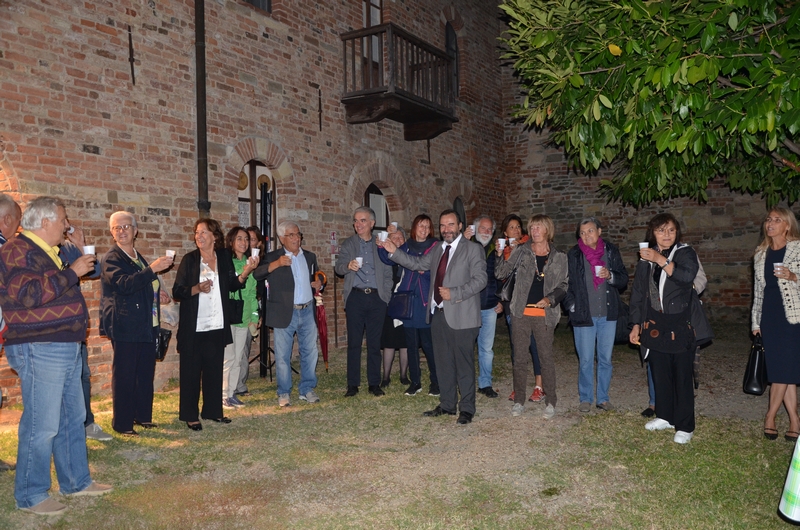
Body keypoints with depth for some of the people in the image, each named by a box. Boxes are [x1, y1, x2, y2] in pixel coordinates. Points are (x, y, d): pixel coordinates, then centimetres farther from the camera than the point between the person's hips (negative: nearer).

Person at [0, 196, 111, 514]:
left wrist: (80, 260, 19)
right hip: (39, 350, -10)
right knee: (42, 425, -5)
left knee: (72, 419, 16)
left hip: (66, 348, 10)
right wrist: (71, 273, -21)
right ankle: (31, 495, 9)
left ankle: (76, 481, 27)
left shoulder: (47, 252, 18)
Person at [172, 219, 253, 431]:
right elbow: (177, 292, -6)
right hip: (193, 326, -3)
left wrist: (245, 273, -8)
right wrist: (198, 288, -22)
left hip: (218, 325, 3)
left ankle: (212, 410, 23)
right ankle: (189, 415, 12)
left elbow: (232, 285, 9)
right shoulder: (189, 260, -4)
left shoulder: (224, 257, 6)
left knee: (214, 369, 11)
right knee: (191, 371, 2)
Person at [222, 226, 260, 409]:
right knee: (228, 358, -5)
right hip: (227, 315, -6)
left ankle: (232, 393, 19)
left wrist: (254, 315, 11)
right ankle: (224, 396, 6)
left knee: (238, 358, 9)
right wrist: (246, 270, -28)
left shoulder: (249, 262, 11)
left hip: (243, 316, 6)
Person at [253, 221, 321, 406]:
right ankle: (284, 393, 14)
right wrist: (276, 264, -30)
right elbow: (257, 275, -16)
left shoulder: (310, 257, 14)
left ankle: (307, 390, 21)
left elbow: (316, 278, 25)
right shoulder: (273, 257, -1)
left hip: (307, 312, 4)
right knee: (282, 356, 2)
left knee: (310, 352, 8)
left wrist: (319, 283, 1)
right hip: (284, 314, -4)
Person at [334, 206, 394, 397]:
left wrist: (386, 297, 1)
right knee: (354, 342, 1)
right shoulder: (348, 244, 11)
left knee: (374, 343, 5)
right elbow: (338, 267, -2)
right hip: (356, 297, 0)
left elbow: (388, 274, 11)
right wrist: (348, 265, -24)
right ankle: (352, 384, 8)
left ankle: (374, 383, 13)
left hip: (377, 298, 0)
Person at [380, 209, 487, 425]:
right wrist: (394, 252, 10)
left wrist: (454, 294, -20)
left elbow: (480, 279, -12)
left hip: (461, 315, -6)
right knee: (443, 362, 14)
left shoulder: (473, 249, -5)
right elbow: (418, 264, 19)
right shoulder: (437, 249, 15)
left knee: (463, 362, 0)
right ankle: (447, 404, 25)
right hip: (438, 313, 7)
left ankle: (467, 408, 11)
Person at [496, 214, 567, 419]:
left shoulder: (559, 258, 5)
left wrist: (550, 299, -10)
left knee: (546, 357, 2)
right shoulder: (521, 252, 3)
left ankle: (550, 402, 14)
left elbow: (563, 285, 7)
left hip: (544, 314, -1)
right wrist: (500, 256, -18)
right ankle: (519, 401, 18)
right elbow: (501, 274, -1)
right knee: (519, 358, 7)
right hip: (521, 312, 1)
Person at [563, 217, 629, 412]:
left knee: (605, 359, 9)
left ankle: (603, 398, 21)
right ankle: (586, 398, 17)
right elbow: (566, 283, 5)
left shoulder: (611, 251, 4)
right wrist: (571, 306, -3)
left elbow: (624, 279, 6)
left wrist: (610, 276, -13)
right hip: (584, 315, -2)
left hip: (608, 315, 2)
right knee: (585, 360, 3)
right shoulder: (574, 255, -1)